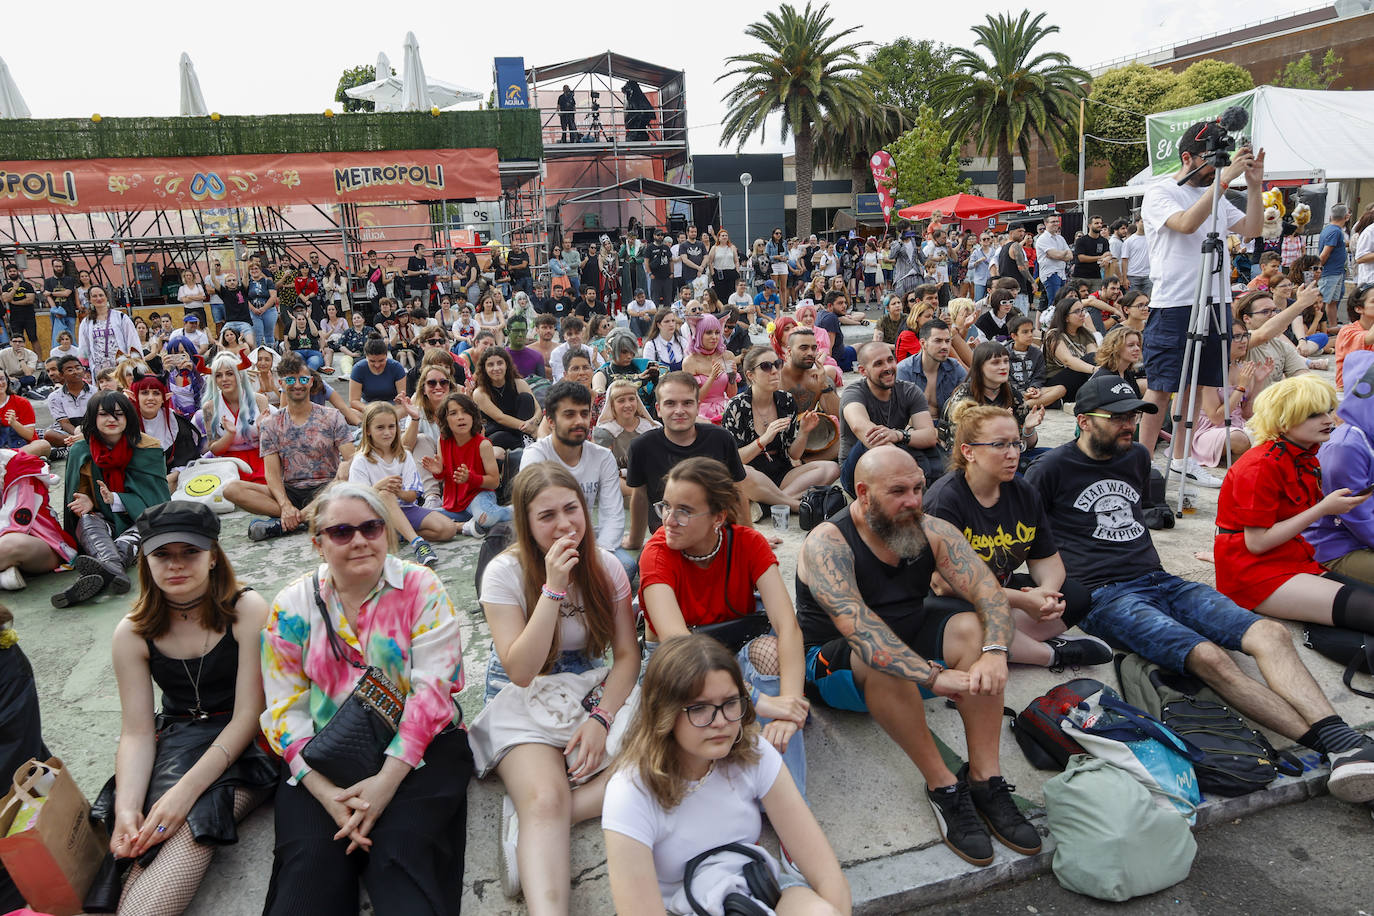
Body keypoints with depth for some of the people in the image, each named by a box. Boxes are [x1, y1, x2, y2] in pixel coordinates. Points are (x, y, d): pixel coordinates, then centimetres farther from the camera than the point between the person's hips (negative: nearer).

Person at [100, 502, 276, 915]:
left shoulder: (247, 610, -10)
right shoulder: (133, 634, 1)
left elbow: (247, 715, -14)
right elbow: (136, 733, -2)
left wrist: (186, 790, -24)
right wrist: (126, 808, -20)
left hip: (246, 743, -3)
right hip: (178, 739, 3)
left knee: (191, 821, -32)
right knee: (174, 827, -29)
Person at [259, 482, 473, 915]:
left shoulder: (422, 589, -2)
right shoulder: (293, 605, 4)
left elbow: (432, 689, -9)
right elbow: (286, 709, 0)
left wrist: (388, 778, -19)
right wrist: (326, 792, -14)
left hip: (419, 749, -1)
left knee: (403, 852, -25)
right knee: (311, 859, -23)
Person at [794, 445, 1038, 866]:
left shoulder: (933, 532, -6)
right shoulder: (827, 543, -23)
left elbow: (989, 591, -16)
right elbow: (857, 627, -36)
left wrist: (995, 653, -36)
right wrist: (934, 676, -44)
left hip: (910, 642, 5)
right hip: (832, 664, -5)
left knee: (972, 628, -20)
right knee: (879, 659, -37)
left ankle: (985, 778, -19)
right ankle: (943, 786, -23)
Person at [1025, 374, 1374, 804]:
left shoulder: (1136, 457, 18)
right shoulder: (1052, 470, -3)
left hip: (1160, 581, 7)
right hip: (1104, 595, -7)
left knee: (1271, 633, -19)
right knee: (1209, 657, -30)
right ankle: (1332, 747, -32)